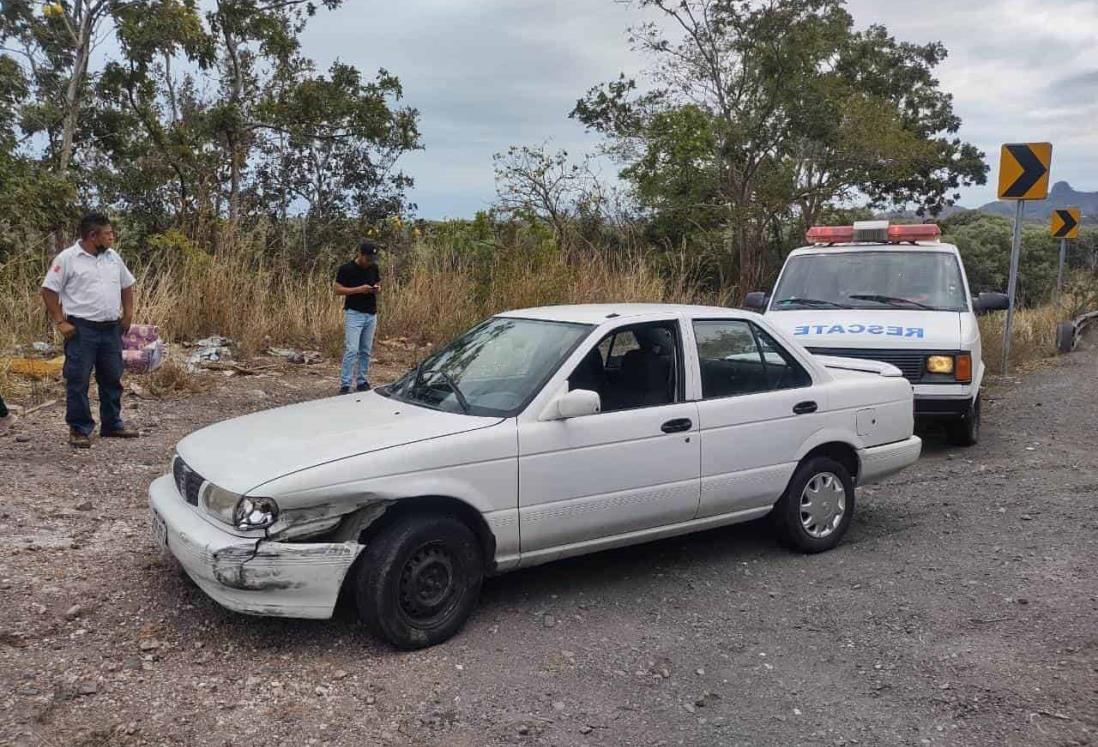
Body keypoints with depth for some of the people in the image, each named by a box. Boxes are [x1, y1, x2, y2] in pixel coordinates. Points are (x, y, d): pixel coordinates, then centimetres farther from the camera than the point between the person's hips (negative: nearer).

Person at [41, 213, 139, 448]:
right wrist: (60, 322, -11)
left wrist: (128, 313, 12)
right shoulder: (67, 258, -8)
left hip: (111, 328, 6)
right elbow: (49, 290, -7)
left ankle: (112, 425, 24)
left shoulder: (113, 257, 9)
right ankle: (79, 429, 7)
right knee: (78, 381, -1)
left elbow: (127, 285, 21)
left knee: (112, 378, 12)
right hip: (81, 329, -6)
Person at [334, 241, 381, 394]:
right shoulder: (346, 269, -10)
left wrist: (377, 288, -5)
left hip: (371, 315, 5)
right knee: (351, 350, -11)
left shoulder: (374, 268, 6)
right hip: (354, 314, -5)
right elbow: (338, 290, -10)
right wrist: (359, 289, -20)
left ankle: (362, 382, 18)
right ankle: (345, 385, -8)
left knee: (366, 351, 9)